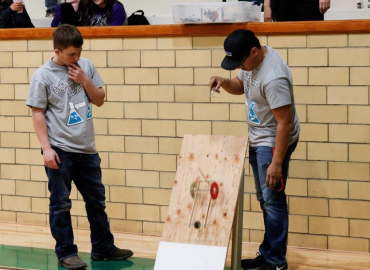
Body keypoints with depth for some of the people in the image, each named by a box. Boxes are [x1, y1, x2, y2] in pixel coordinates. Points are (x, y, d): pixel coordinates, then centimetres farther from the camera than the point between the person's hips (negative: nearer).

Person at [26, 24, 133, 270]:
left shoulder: (86, 66, 5)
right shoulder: (43, 76, -8)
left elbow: (100, 100, 10)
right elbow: (38, 113, -8)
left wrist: (84, 80, -7)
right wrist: (46, 148, -13)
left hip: (87, 148, 5)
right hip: (60, 150, -5)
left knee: (97, 199, 13)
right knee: (61, 204, 3)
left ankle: (103, 248, 25)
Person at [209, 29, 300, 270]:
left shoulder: (273, 77, -31)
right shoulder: (252, 60, -1)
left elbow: (285, 123, -29)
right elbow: (240, 86, 18)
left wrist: (277, 162, -29)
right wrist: (224, 82, -5)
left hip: (274, 142, -10)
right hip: (257, 140, 10)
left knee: (273, 201, -5)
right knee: (264, 199, 16)